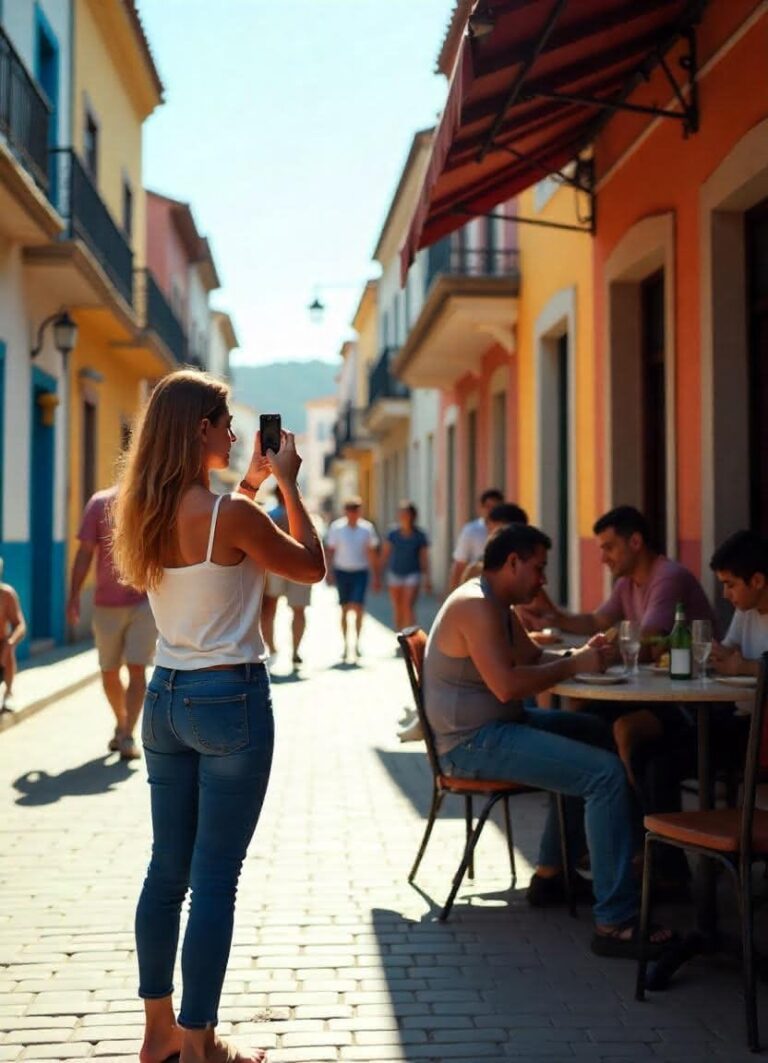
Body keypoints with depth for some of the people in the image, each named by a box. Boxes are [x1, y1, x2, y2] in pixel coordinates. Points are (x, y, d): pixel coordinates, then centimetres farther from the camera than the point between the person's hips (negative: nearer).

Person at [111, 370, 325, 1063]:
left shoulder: (145, 513, 4)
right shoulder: (230, 513, -18)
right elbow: (312, 567, -3)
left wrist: (249, 487, 21)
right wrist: (287, 484, 2)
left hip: (166, 695, 8)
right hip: (231, 699, -8)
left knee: (167, 868, 15)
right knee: (215, 878, 1)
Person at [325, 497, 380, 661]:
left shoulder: (367, 528, 0)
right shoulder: (336, 528, -2)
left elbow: (372, 554, 7)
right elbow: (330, 551, 2)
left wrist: (376, 576, 8)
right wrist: (329, 572, -6)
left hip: (360, 572, 0)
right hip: (342, 571, 0)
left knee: (358, 607, -13)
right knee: (344, 609, 5)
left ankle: (357, 642, 0)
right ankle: (346, 644, 14)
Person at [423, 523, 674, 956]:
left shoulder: (499, 606, 16)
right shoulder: (476, 606, -19)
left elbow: (534, 657, 21)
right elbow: (506, 686, -28)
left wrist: (580, 655, 2)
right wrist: (573, 665, -17)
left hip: (494, 727, 12)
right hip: (474, 742, -12)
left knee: (594, 732, 29)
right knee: (607, 773, -22)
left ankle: (551, 871, 29)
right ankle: (615, 923, -22)